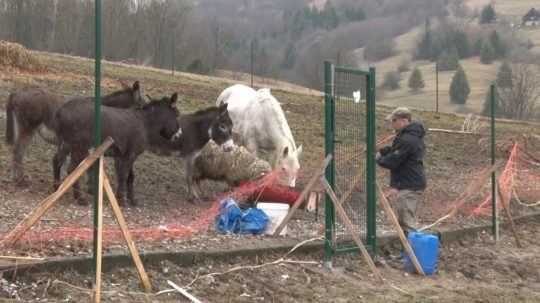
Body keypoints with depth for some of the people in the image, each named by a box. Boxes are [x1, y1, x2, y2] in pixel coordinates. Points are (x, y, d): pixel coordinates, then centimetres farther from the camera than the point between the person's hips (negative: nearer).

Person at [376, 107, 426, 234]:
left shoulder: (406, 140, -20)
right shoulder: (414, 136, 15)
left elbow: (392, 162, -19)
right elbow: (395, 151, 23)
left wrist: (379, 159, 0)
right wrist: (382, 151, 6)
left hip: (408, 187, -11)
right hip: (415, 184, 11)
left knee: (407, 223, -9)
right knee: (403, 221, 18)